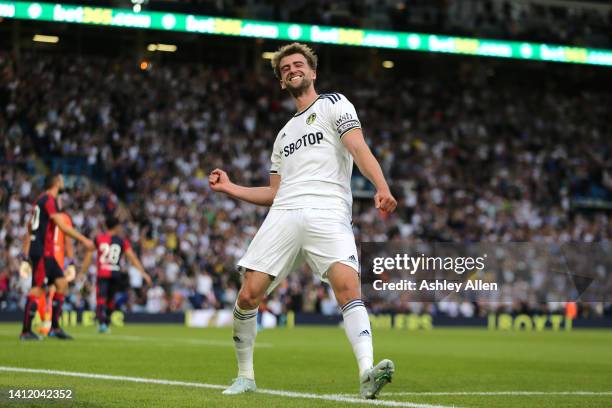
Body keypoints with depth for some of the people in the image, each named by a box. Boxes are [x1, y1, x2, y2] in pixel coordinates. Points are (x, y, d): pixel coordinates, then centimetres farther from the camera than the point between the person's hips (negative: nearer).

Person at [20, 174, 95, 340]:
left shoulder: (40, 200, 17)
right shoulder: (49, 200, -12)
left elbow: (30, 227, 21)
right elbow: (63, 226, -18)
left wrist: (25, 255, 24)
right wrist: (84, 240, -13)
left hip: (47, 253, 10)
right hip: (42, 252, -10)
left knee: (62, 284, 9)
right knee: (37, 289, -8)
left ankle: (55, 328, 9)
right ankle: (25, 331, -5)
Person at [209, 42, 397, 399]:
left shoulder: (334, 104, 13)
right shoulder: (284, 134, 32)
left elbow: (358, 148, -4)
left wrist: (382, 188, -20)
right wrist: (230, 188, 24)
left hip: (328, 213, -5)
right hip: (284, 214, 5)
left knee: (348, 286, -27)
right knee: (248, 296, -6)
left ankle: (367, 375, -37)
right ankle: (245, 377, 11)